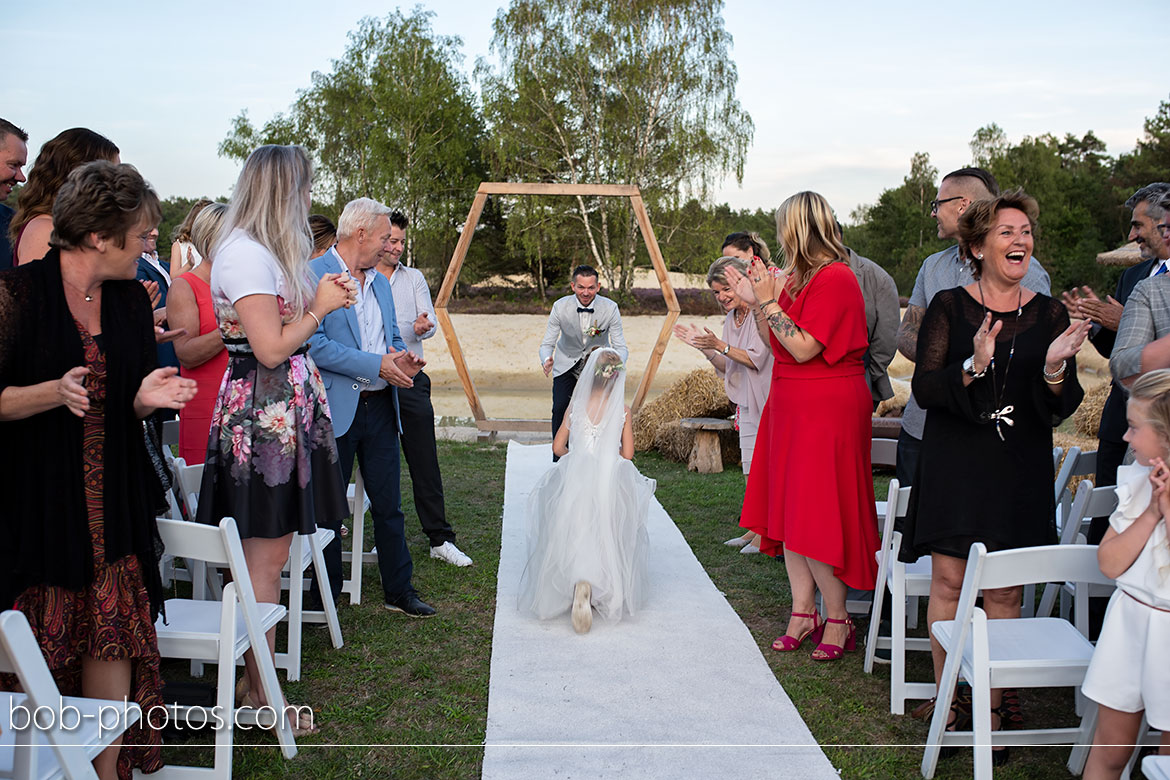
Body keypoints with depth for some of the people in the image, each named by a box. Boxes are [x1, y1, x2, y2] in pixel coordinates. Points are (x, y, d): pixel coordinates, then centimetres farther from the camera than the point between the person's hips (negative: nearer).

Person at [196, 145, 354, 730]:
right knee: (265, 560, -3)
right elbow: (271, 348, -19)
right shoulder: (244, 253, -15)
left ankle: (259, 680, 21)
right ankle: (259, 696, 8)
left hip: (280, 415, 10)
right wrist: (320, 307, -7)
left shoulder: (262, 250, 17)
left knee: (268, 556, 12)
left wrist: (318, 299, 9)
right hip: (263, 418, -10)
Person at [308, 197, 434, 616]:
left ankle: (399, 590, 21)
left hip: (380, 407, 7)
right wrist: (376, 365, -20)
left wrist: (403, 359, -1)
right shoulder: (312, 275, -10)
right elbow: (313, 342, -19)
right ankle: (326, 597, 21)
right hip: (334, 409, -6)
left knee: (389, 505, 11)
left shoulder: (380, 282, 16)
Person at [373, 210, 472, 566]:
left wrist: (423, 326, -22)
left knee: (425, 463, 1)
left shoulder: (414, 278, 12)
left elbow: (430, 319, 2)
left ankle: (440, 539, 5)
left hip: (411, 380, 1)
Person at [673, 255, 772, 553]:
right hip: (746, 401, 8)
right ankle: (755, 528, 21)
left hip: (767, 400, -8)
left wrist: (720, 345, -22)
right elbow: (727, 367, 13)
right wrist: (705, 348, 0)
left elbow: (755, 359, -19)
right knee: (752, 469, 12)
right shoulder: (731, 319, 12)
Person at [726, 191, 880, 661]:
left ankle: (838, 621, 9)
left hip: (826, 413, -9)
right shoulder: (798, 277, 12)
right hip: (792, 410, 9)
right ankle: (803, 614, 19)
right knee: (789, 514, 10)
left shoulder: (835, 278, -15)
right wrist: (755, 299, 11)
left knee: (815, 521, -4)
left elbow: (803, 348, -21)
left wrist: (769, 302, -14)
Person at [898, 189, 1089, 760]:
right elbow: (924, 387, -8)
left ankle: (991, 708, 17)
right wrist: (973, 367, -25)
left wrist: (1054, 370, -18)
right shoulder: (948, 307, -1)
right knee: (948, 582, 0)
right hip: (954, 463, -2)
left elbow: (1061, 410, 3)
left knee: (1004, 591, 4)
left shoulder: (1049, 314, 6)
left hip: (1020, 473, 2)